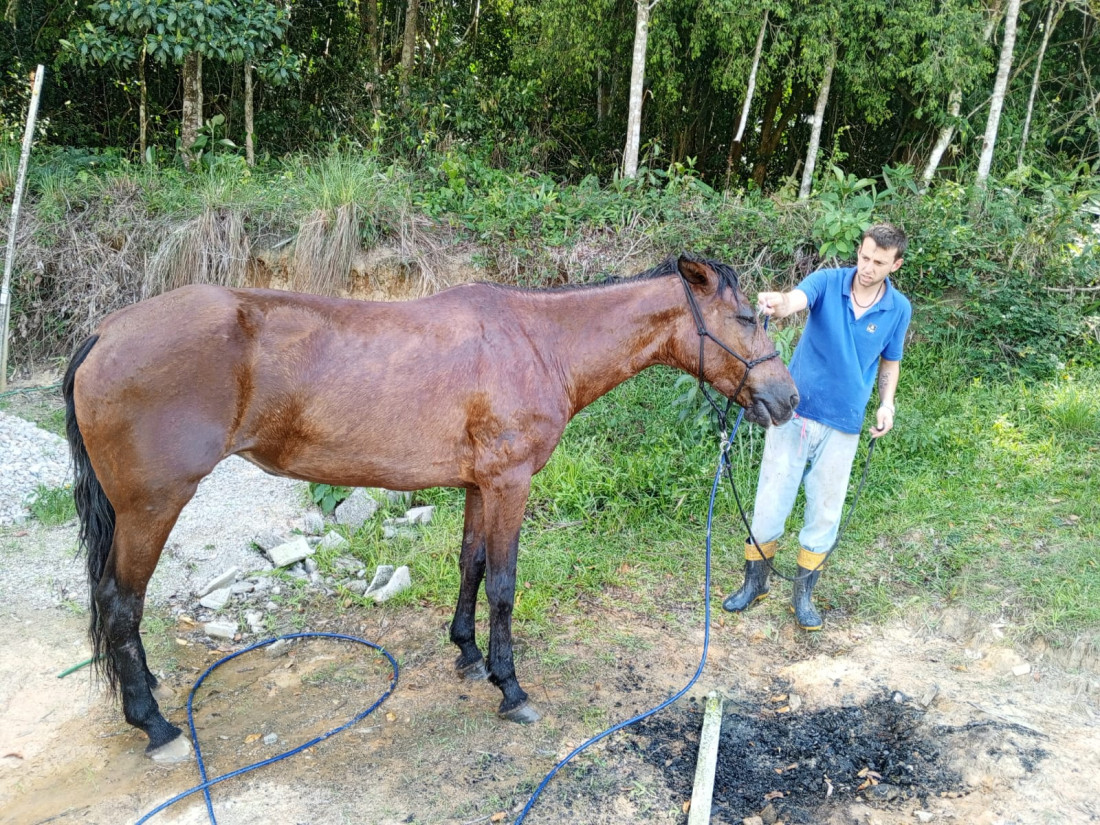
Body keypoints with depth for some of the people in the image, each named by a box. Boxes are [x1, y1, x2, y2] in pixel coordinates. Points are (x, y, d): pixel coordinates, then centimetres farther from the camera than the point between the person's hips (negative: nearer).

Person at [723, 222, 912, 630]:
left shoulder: (898, 308, -2)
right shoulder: (827, 282, -10)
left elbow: (890, 362, 12)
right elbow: (795, 300, -32)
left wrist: (887, 403, -5)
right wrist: (776, 303, -55)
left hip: (844, 425, 2)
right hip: (796, 412, -2)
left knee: (825, 512, 10)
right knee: (771, 501, 3)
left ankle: (803, 593, 28)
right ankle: (754, 581, 25)